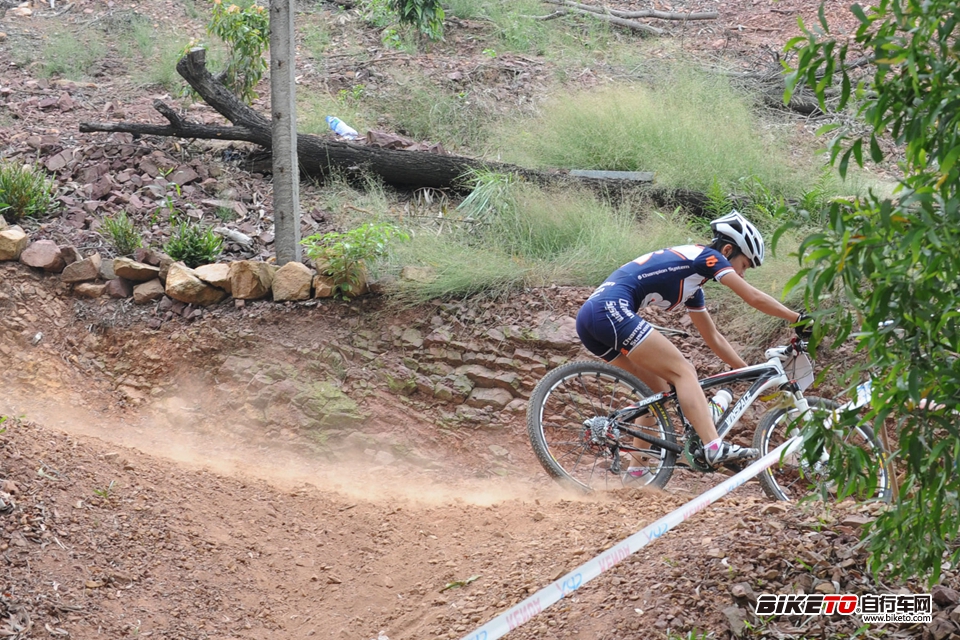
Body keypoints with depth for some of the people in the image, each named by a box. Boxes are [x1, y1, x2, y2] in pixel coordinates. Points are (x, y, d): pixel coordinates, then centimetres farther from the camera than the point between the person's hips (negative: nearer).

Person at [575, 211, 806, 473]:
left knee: (661, 387, 16)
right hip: (611, 310, -10)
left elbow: (714, 338, 35)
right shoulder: (707, 256, 4)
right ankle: (714, 447, -26)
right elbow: (754, 298, 0)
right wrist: (799, 319, 7)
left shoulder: (692, 286, 29)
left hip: (590, 317, 10)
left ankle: (637, 468, 14)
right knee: (682, 371, -11)